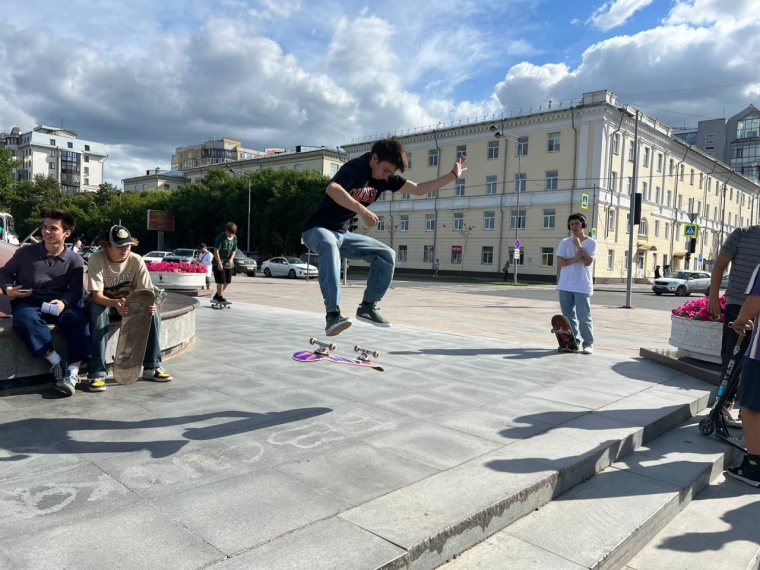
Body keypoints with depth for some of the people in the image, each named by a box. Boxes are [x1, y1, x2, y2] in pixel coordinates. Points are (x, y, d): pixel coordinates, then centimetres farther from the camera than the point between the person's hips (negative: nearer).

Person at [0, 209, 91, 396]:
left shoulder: (75, 260, 1)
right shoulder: (25, 252, 1)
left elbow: (76, 290, -2)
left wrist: (64, 302, -23)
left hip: (58, 304, 0)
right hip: (29, 303, 0)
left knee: (79, 319, -32)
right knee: (25, 318, -37)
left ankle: (73, 372, -34)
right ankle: (56, 361, -29)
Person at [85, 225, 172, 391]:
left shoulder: (136, 260, -16)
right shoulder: (96, 259, -23)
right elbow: (97, 295, -28)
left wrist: (150, 304, -40)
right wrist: (115, 303, -50)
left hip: (128, 302, 3)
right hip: (102, 303, -3)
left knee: (153, 312, -25)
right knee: (99, 312, -38)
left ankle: (152, 366, -15)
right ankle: (97, 373, -35)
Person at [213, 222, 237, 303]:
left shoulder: (234, 237, 3)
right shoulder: (221, 237, -14)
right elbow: (216, 251, -17)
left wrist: (231, 258, -9)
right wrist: (219, 263, -23)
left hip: (229, 263, 7)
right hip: (219, 263, -7)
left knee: (227, 281, 10)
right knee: (221, 281, -8)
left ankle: (216, 296, 25)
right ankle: (220, 297, 4)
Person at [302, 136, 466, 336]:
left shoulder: (385, 177, 3)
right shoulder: (356, 167, -21)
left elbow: (419, 189, 6)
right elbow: (332, 189, -41)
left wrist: (453, 175, 3)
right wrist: (363, 211, -47)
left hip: (343, 234, 8)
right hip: (318, 229, -8)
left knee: (387, 255, 0)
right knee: (330, 246, -42)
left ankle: (368, 306, 8)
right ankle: (333, 314, -46)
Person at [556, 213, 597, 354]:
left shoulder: (591, 243, 1)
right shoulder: (564, 242, 9)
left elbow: (588, 262, -12)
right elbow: (559, 262, 0)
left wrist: (579, 246, -11)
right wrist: (575, 259, -12)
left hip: (582, 286, -4)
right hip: (565, 285, 4)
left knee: (583, 316, -7)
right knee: (568, 316, 7)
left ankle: (588, 343, 2)